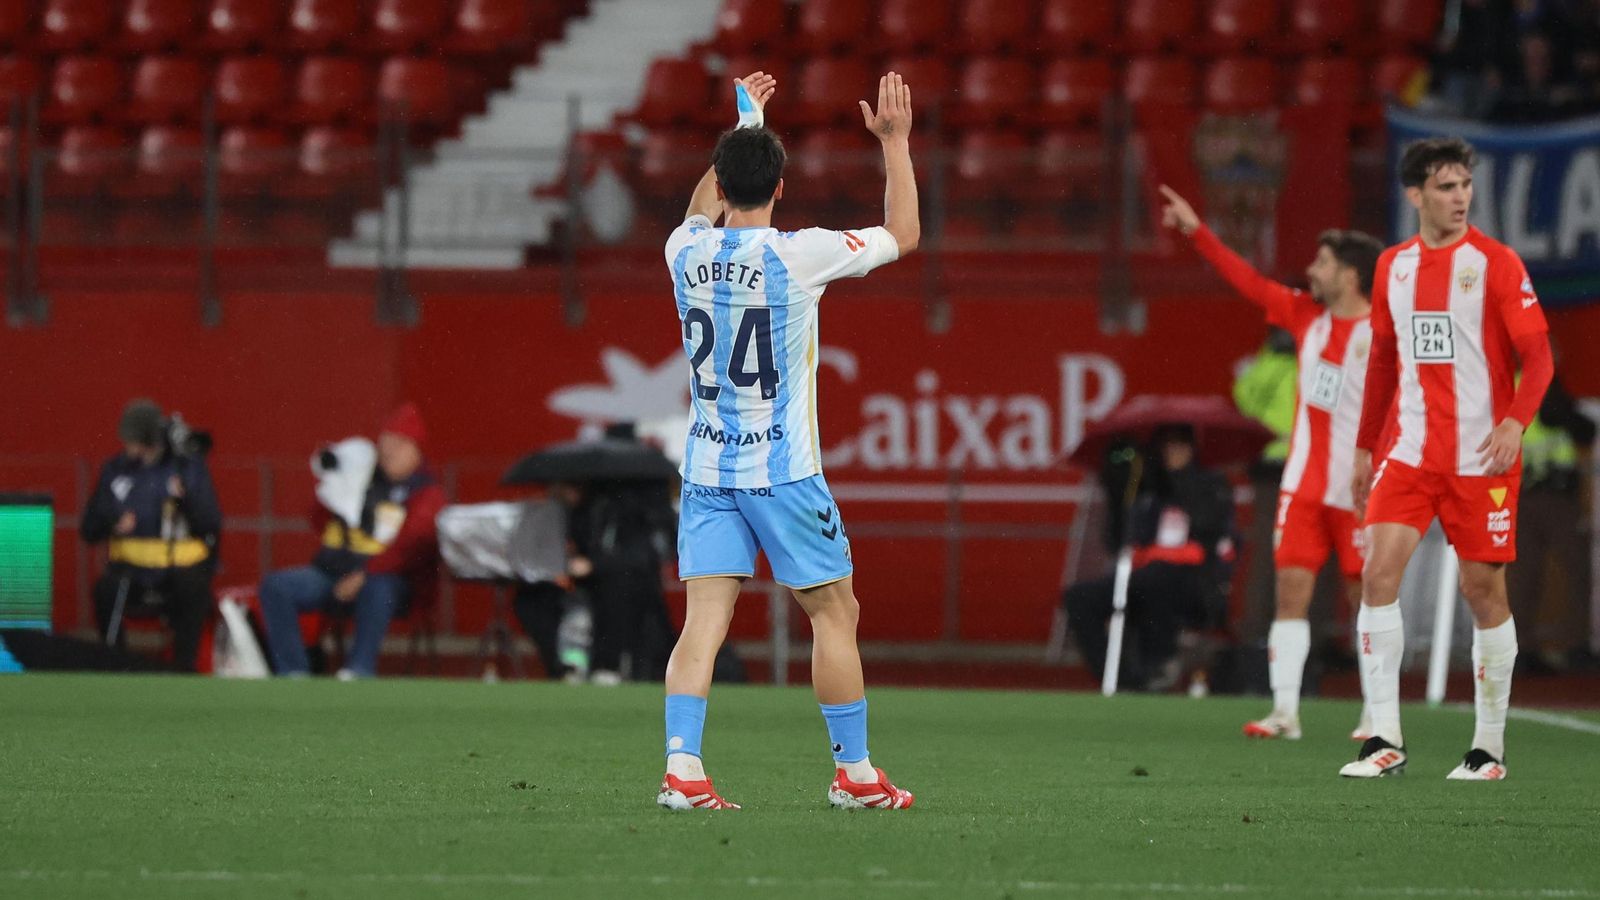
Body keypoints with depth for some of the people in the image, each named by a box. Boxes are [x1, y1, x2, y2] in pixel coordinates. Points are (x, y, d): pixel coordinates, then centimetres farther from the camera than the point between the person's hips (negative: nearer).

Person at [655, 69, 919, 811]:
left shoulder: (687, 252, 2)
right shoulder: (796, 255, -12)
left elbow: (702, 210, 29)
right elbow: (903, 234, 1)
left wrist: (742, 127, 38)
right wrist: (895, 143, 8)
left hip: (707, 466, 4)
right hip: (782, 470, -4)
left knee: (704, 617, -2)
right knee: (835, 611, 8)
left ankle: (681, 769, -15)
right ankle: (854, 774, 11)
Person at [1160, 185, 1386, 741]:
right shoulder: (1306, 316, 7)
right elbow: (1250, 282, 16)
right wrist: (1198, 233, 16)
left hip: (1358, 492, -6)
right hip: (1304, 486, 6)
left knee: (1367, 600, 2)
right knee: (1291, 587, -2)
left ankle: (1378, 715, 12)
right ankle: (1285, 711, -3)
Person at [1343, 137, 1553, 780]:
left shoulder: (1495, 263, -5)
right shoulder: (1393, 267, 9)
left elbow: (1537, 357, -7)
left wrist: (1516, 422, -22)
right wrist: (1364, 447, 17)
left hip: (1481, 457, -4)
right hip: (1411, 453, 4)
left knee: (1483, 588, 1)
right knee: (1379, 571, -11)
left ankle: (1489, 747, 11)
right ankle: (1385, 739, -9)